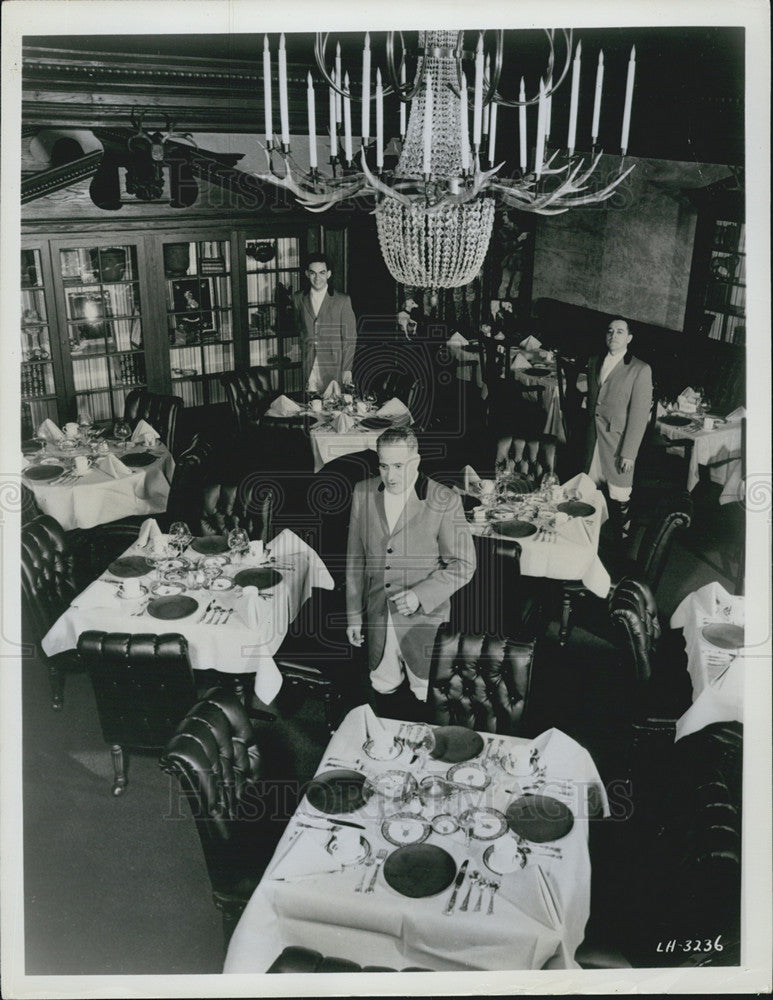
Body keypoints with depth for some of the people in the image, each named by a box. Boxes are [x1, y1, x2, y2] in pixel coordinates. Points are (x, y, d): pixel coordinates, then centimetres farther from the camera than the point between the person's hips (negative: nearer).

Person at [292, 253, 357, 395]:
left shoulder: (342, 300, -3)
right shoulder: (298, 298, 7)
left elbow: (349, 339, -2)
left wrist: (347, 368, -6)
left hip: (334, 366, -2)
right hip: (308, 365, 2)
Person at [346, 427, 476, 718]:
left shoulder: (445, 502, -15)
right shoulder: (363, 493, -4)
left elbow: (462, 564, -9)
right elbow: (355, 559, 5)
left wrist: (420, 595, -22)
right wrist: (354, 614, 7)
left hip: (424, 618, -3)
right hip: (377, 616, 3)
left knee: (426, 696, 13)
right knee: (383, 687, 19)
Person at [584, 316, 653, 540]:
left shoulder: (640, 370, -6)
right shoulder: (594, 363, 12)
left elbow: (640, 415, -10)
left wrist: (629, 452, -14)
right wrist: (586, 435, 12)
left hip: (618, 444, -5)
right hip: (593, 441, 5)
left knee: (619, 499, 0)